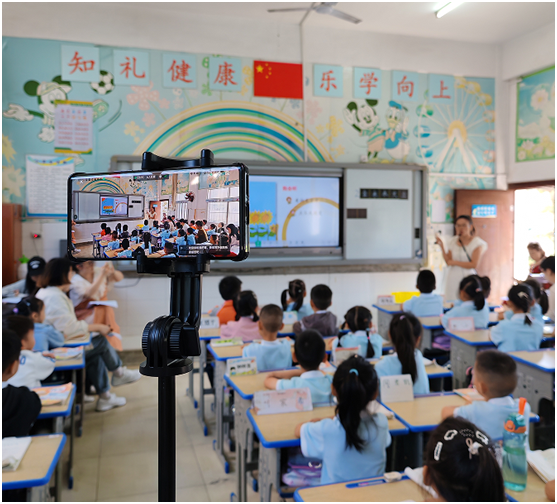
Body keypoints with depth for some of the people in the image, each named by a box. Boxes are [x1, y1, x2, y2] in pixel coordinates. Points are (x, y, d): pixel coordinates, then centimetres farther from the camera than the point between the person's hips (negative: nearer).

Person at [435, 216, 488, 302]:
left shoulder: (477, 243, -4)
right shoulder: (453, 241, 9)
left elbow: (474, 265, -11)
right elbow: (448, 261, 6)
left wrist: (454, 262, -7)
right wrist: (441, 246, -2)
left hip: (467, 277, -4)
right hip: (452, 278, 4)